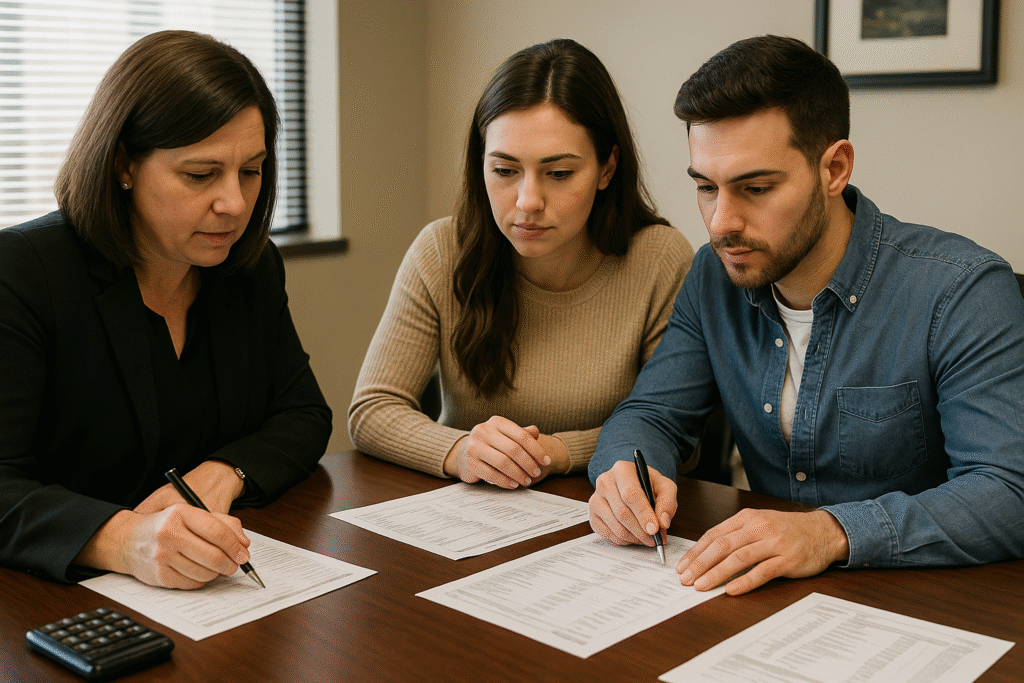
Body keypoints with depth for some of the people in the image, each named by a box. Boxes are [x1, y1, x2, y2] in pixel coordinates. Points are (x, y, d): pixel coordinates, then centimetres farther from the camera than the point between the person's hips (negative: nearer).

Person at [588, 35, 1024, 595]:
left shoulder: (963, 292, -16)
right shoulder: (714, 277, 1)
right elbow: (652, 414, 6)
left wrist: (833, 532, -37)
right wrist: (626, 470, -18)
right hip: (768, 595, 4)